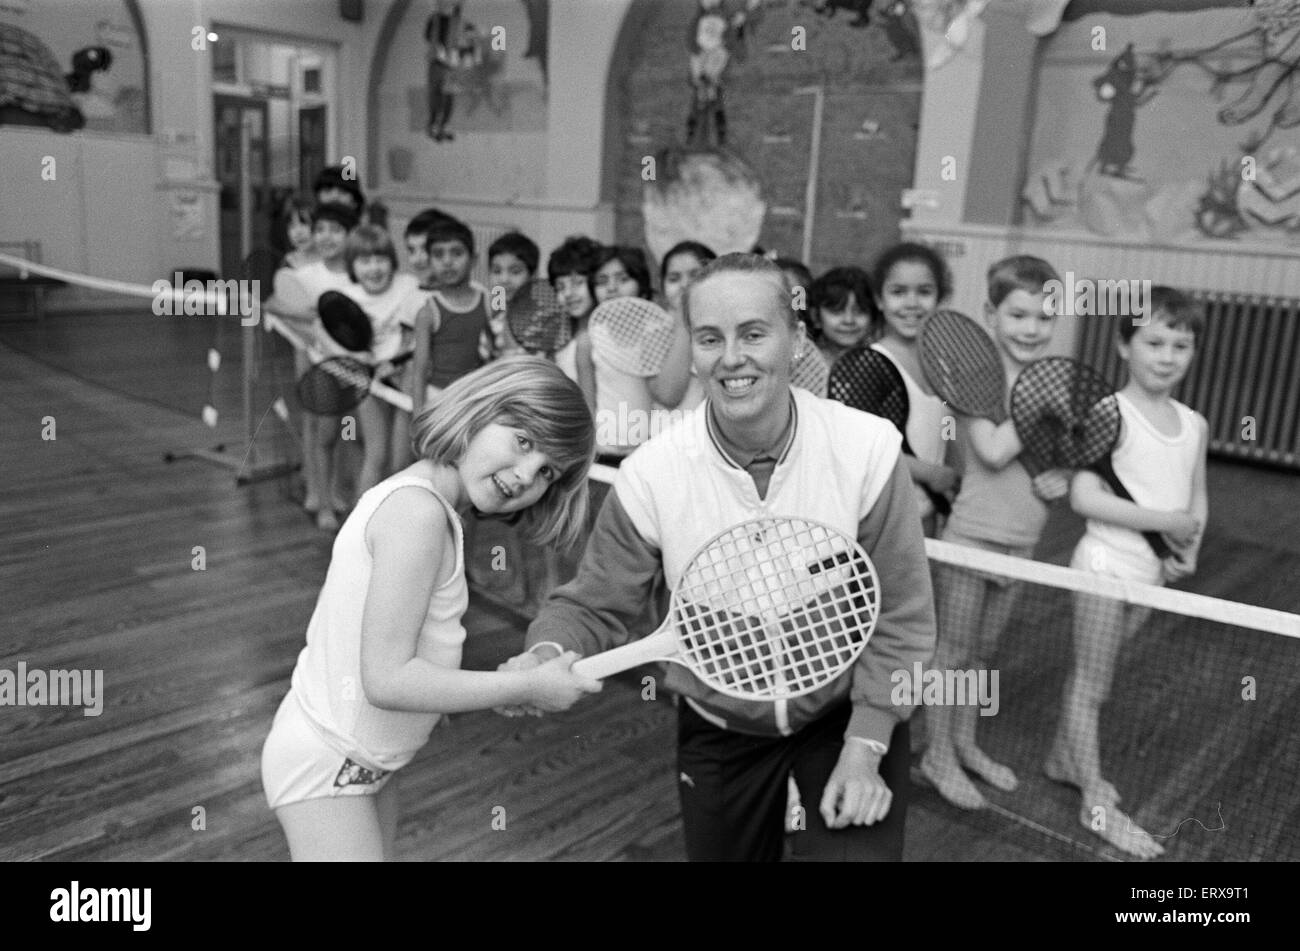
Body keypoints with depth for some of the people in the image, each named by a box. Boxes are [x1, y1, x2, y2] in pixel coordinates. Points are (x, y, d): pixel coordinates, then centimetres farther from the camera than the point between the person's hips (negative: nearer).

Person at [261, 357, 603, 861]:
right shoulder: (418, 511, -24)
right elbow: (386, 680, -26)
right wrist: (526, 687, -20)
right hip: (325, 765, -9)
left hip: (367, 760, 9)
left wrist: (505, 686, 0)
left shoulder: (413, 496, 3)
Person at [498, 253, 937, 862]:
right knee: (721, 851, 19)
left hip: (849, 714, -1)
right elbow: (595, 606, -8)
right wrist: (547, 655, -29)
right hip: (717, 729, 2)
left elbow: (898, 617, -12)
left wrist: (864, 747, -15)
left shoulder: (868, 448, -19)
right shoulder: (650, 473, -18)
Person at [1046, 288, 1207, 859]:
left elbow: (1197, 499, 15)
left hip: (1152, 571, 6)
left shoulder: (1194, 424, 5)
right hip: (1107, 561, -6)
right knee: (1091, 684, 5)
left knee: (1091, 674, 19)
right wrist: (1169, 521, -20)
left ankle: (1063, 759, 38)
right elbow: (1084, 498, -22)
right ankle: (1096, 803, 17)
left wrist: (1189, 551, -4)